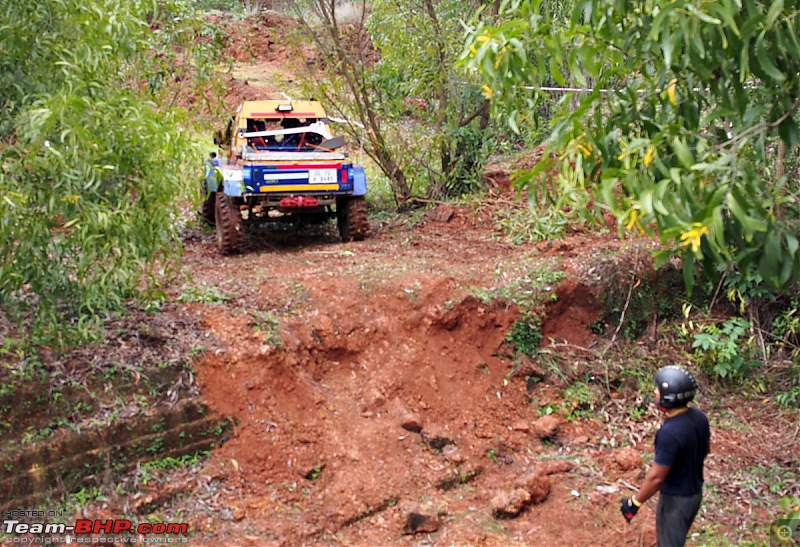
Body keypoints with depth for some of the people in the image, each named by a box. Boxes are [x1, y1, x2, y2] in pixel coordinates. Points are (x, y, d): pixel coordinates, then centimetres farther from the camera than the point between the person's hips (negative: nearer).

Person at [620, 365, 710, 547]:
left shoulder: (669, 432, -33)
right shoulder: (699, 417, -8)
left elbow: (656, 477, -27)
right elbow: (705, 449, 10)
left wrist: (635, 502, -14)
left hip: (675, 499, -8)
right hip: (695, 492, 8)